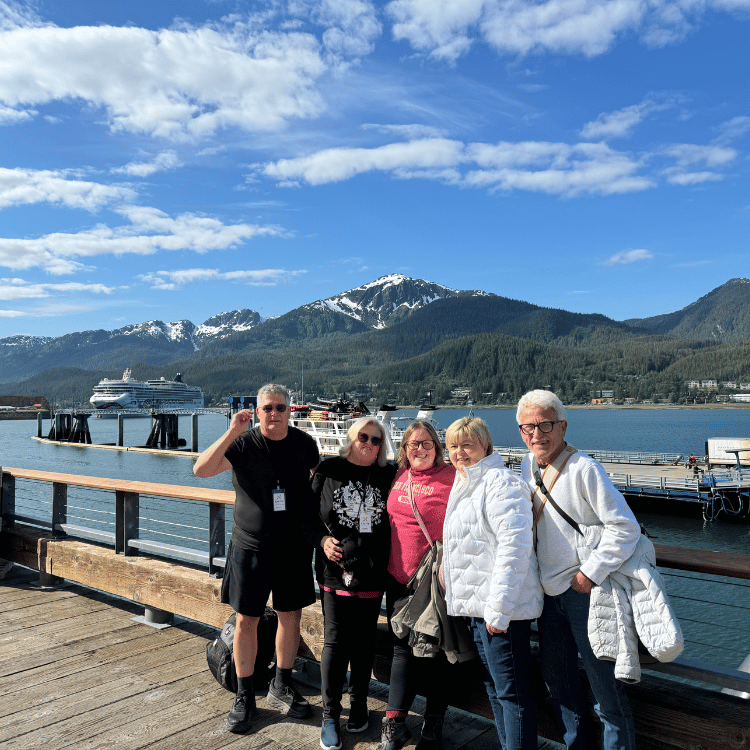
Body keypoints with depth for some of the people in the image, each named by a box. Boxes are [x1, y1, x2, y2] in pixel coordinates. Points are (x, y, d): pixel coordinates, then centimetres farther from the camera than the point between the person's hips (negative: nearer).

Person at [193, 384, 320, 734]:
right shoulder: (243, 443, -9)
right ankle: (244, 698, 24)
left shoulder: (305, 444, -1)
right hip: (250, 547, -2)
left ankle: (281, 687, 33)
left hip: (294, 548, 2)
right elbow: (201, 469, -21)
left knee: (291, 617, 11)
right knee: (246, 622, 5)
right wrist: (232, 432, -28)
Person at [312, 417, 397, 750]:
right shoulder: (329, 470, 0)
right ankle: (330, 715, 19)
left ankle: (358, 703, 33)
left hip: (372, 573, 1)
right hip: (335, 571, -1)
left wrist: (384, 562, -4)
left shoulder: (388, 476, 0)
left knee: (364, 641, 14)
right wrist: (322, 539, -9)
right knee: (335, 641, 4)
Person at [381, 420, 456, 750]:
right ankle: (395, 723, 20)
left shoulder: (452, 478, -10)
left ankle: (434, 723, 26)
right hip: (399, 577, 4)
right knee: (402, 648, 11)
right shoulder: (398, 476, 6)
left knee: (434, 650, 10)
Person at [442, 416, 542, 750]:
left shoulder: (500, 483, -16)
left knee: (512, 693, 1)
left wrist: (498, 609, -24)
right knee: (494, 687, 21)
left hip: (502, 609, -10)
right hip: (479, 606, 10)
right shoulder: (465, 484, 15)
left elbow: (514, 546, -24)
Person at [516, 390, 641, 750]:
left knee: (606, 687, 5)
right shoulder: (527, 465, 3)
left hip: (584, 591, -7)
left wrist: (590, 574, -17)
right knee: (558, 682, 19)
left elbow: (626, 527, -19)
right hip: (548, 591, 7)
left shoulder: (583, 468, -18)